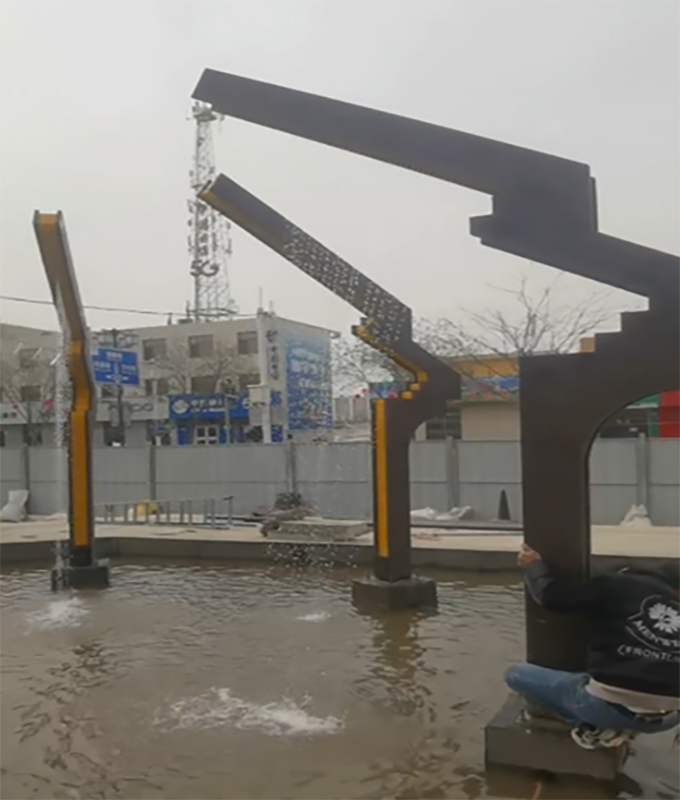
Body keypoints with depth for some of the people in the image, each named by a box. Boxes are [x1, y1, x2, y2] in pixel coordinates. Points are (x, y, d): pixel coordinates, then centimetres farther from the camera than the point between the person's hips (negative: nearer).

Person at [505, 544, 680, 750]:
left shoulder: (617, 586, 2)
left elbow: (552, 596, -2)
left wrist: (533, 565, 16)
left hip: (610, 707, -5)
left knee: (516, 674, 8)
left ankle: (591, 726, 3)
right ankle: (623, 729, 15)